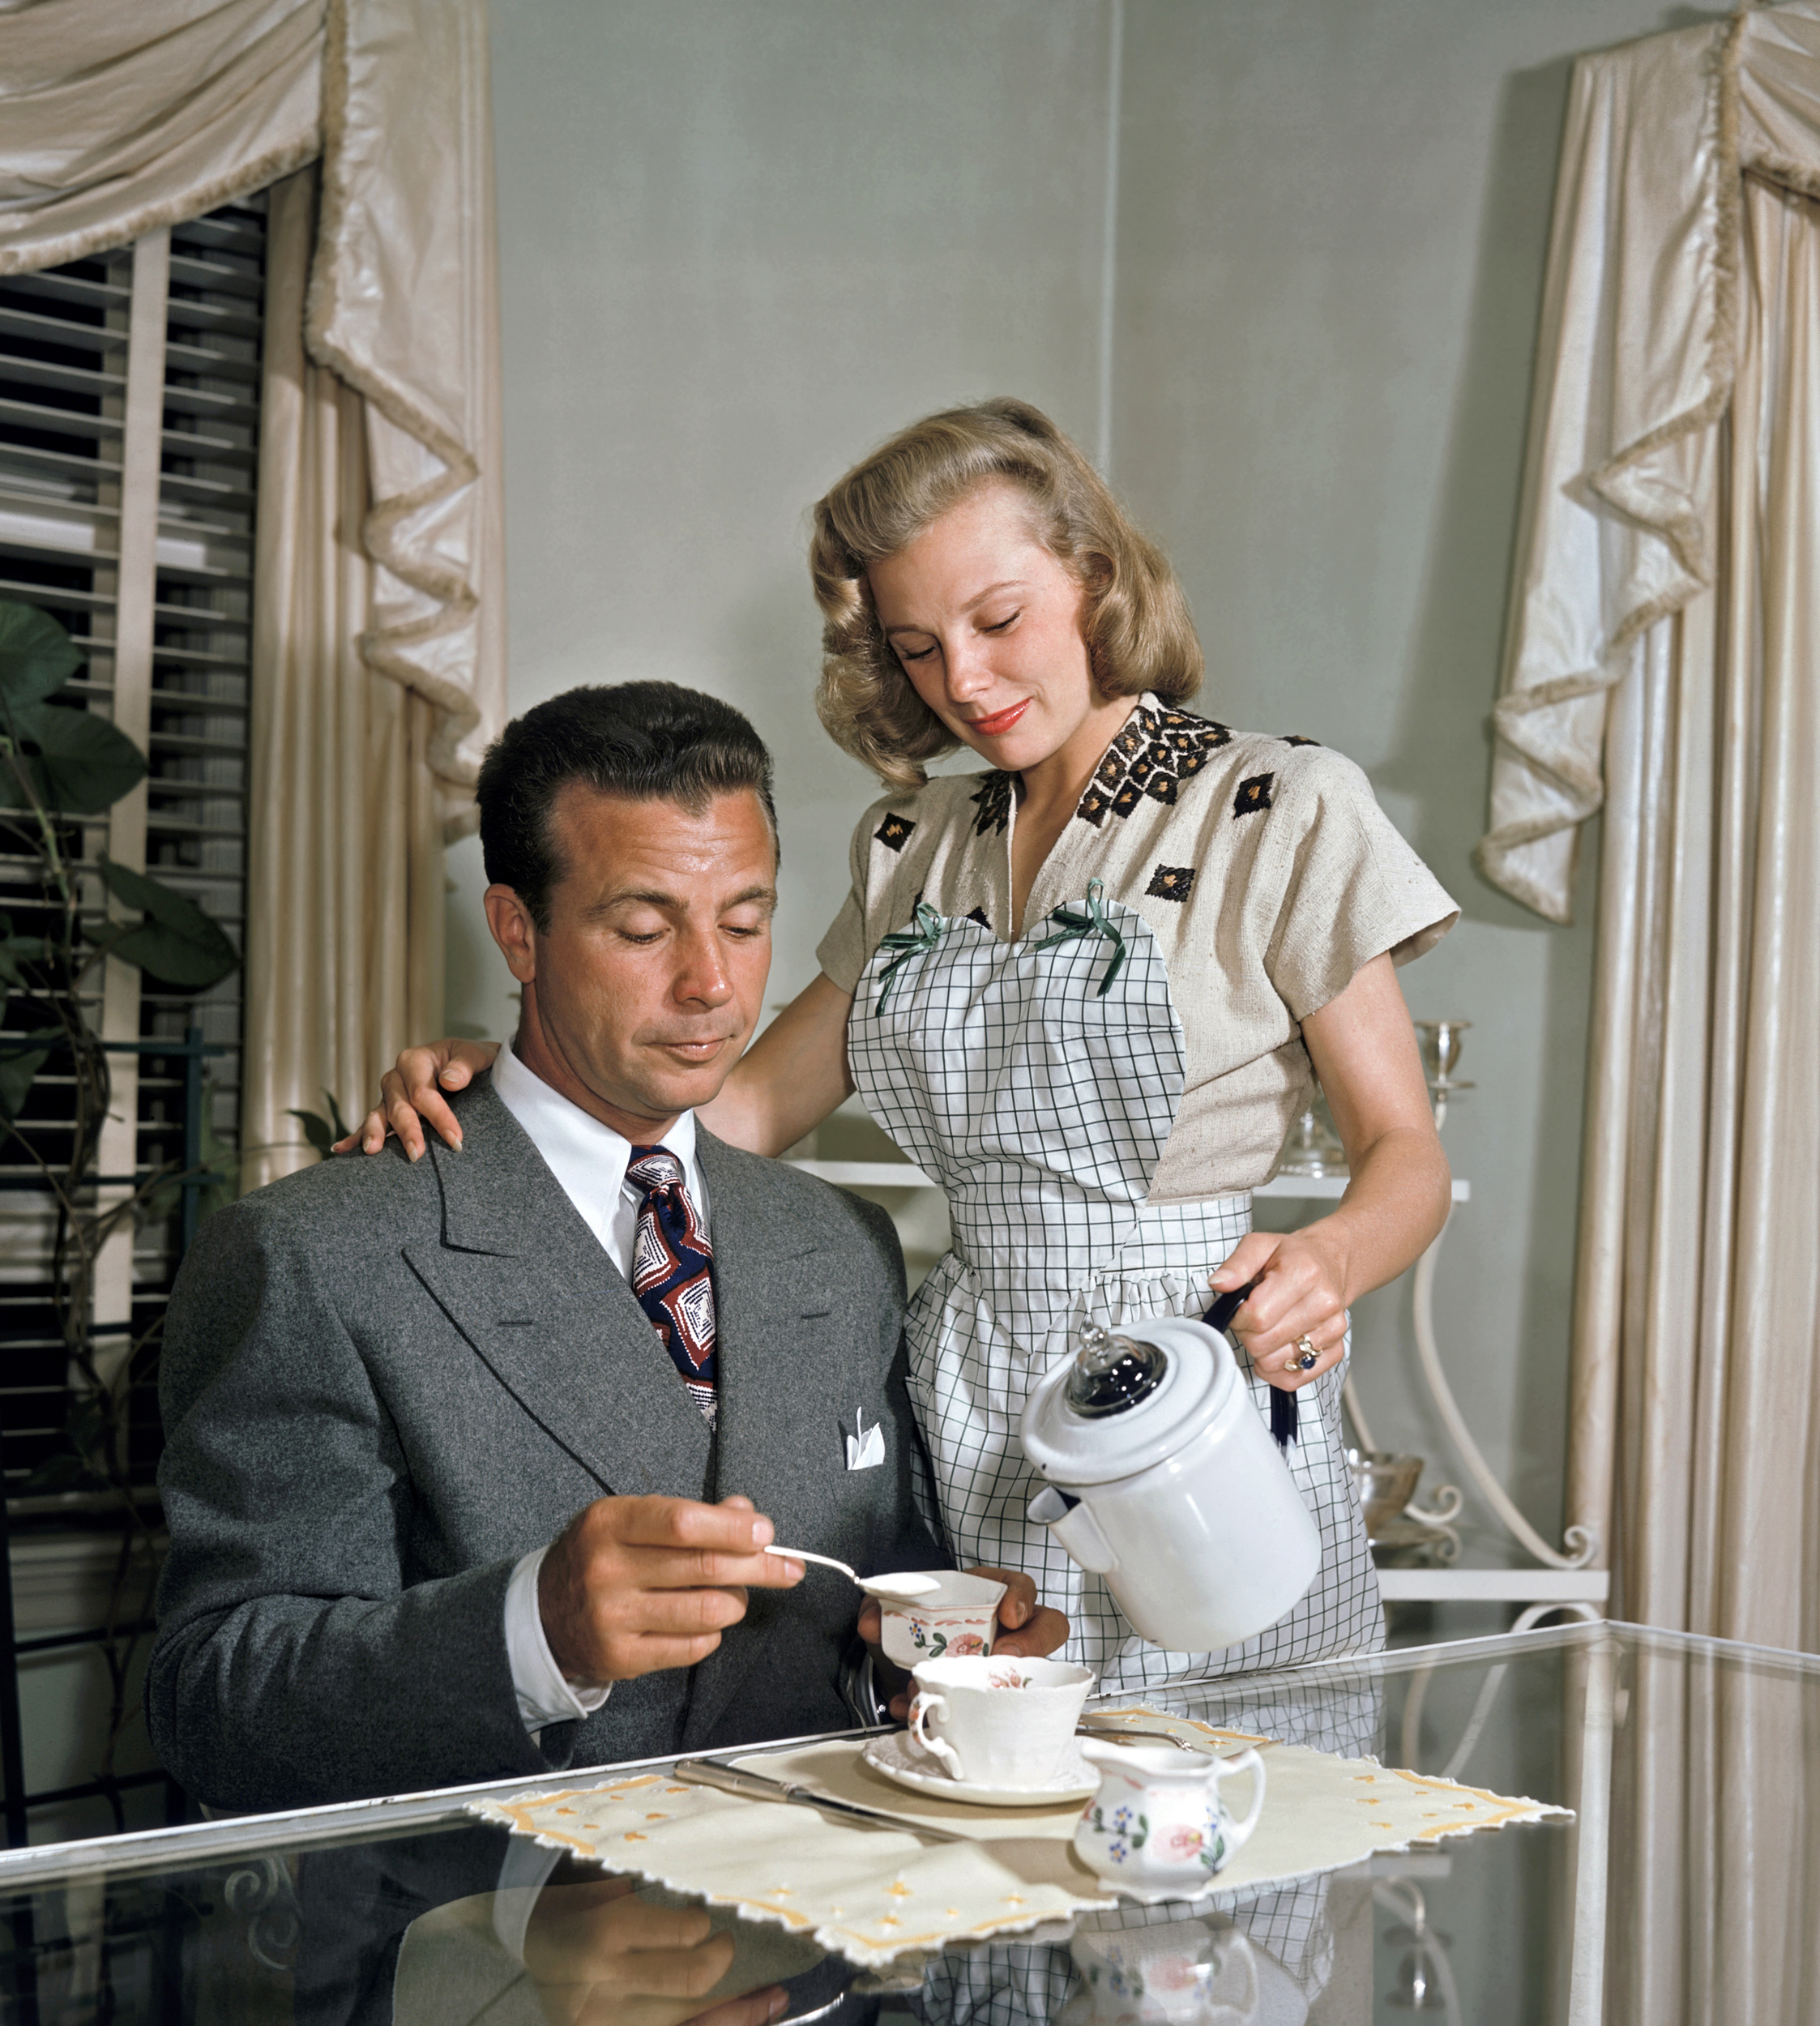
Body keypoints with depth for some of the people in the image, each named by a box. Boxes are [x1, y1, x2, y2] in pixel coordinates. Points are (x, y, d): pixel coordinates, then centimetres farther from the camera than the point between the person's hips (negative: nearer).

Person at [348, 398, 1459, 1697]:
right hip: (969, 1428, 4)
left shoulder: (1278, 810, -3)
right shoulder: (918, 848, 14)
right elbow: (753, 1103, 13)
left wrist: (1330, 1261, -25)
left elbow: (1407, 1153, -3)